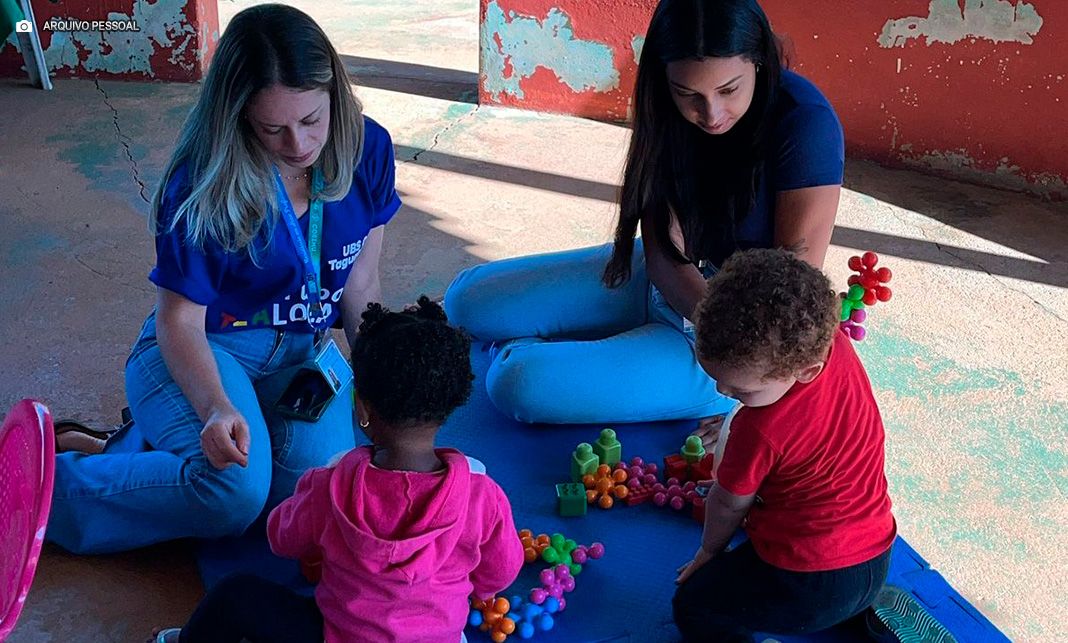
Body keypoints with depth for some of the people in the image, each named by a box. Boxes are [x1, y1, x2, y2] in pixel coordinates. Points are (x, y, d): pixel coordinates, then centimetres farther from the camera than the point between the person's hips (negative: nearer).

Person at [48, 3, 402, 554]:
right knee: (235, 491, -31)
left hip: (302, 353, 5)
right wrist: (217, 409, -31)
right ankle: (42, 484, -9)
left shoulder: (367, 149, -8)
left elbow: (360, 287, 2)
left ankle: (148, 445, -5)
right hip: (202, 353, -4)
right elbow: (180, 320, -14)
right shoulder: (203, 184, -20)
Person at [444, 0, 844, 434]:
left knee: (523, 384, -21)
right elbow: (664, 255, -13)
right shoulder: (668, 111, -10)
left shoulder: (806, 123, -26)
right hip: (665, 282, 6)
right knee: (470, 298, 3)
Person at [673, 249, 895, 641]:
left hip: (809, 586, -8)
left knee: (693, 608, 12)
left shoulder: (762, 430, -31)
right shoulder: (833, 342, -14)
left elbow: (728, 505, -10)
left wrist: (708, 552, 11)